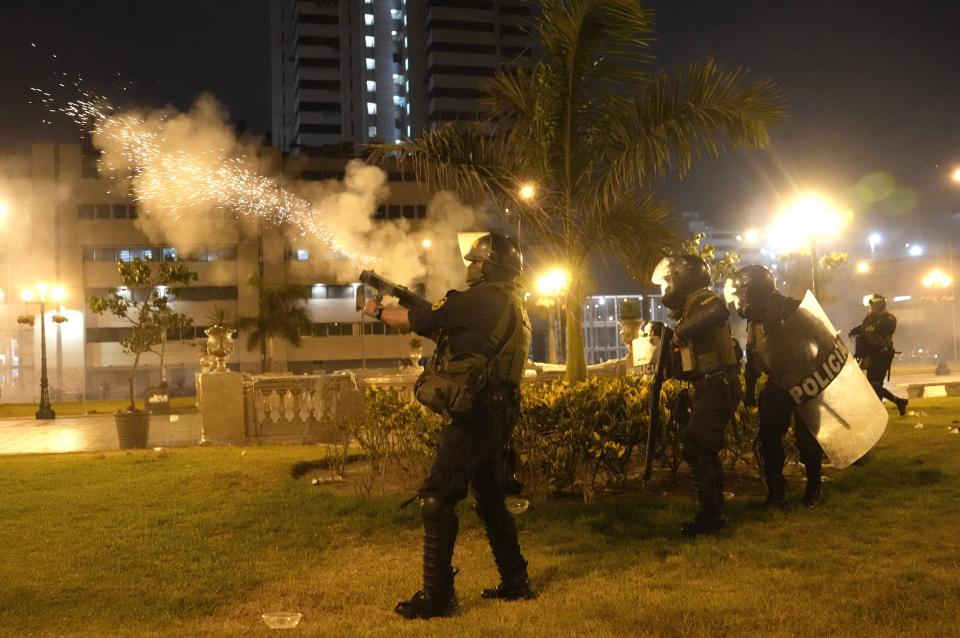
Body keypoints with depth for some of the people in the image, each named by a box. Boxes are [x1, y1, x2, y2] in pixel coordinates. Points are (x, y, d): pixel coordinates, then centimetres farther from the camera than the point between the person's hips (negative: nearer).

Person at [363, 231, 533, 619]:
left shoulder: (483, 299, -12)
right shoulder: (512, 304, 17)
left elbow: (419, 322, -7)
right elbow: (454, 336, 24)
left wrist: (378, 311, 9)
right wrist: (412, 310, 21)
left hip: (477, 410, -10)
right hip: (500, 412, 10)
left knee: (437, 499, -6)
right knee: (490, 497, 20)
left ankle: (436, 596, -3)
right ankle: (515, 582, 26)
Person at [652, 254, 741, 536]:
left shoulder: (701, 299, -10)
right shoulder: (689, 309, 19)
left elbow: (719, 312, -38)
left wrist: (682, 331, -29)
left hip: (718, 388, -10)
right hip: (710, 389, 10)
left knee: (694, 447, -13)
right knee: (705, 450, 14)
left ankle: (711, 513, -6)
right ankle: (716, 512, 24)